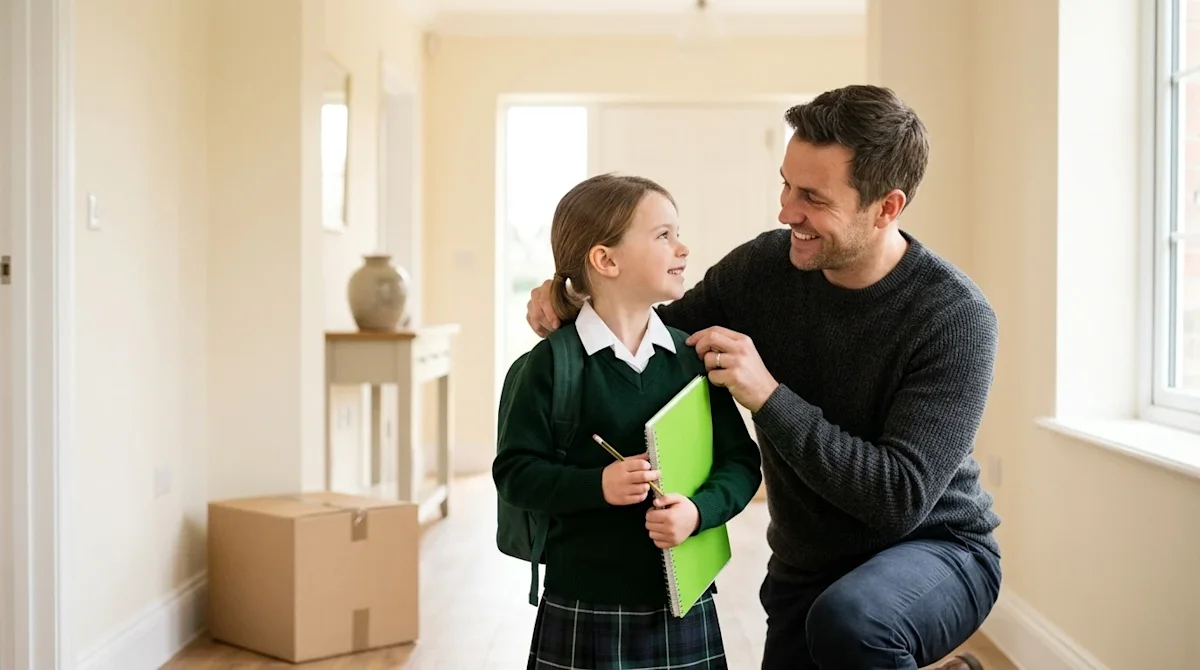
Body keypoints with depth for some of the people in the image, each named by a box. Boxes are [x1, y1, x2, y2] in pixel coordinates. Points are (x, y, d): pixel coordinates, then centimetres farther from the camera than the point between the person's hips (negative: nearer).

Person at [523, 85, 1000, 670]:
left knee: (847, 620, -34)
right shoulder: (764, 265, -8)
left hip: (935, 548, -5)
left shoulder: (955, 318, -22)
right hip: (806, 571, 5)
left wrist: (769, 397, -31)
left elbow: (901, 499, -28)